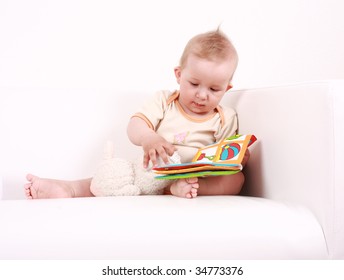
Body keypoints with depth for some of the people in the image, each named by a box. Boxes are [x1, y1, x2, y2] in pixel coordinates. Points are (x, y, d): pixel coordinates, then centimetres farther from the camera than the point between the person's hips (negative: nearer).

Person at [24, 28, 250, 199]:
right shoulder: (164, 102, 10)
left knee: (236, 178, -28)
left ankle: (185, 188, -48)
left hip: (201, 179, -1)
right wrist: (147, 138, -27)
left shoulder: (225, 119, 9)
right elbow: (135, 126, -3)